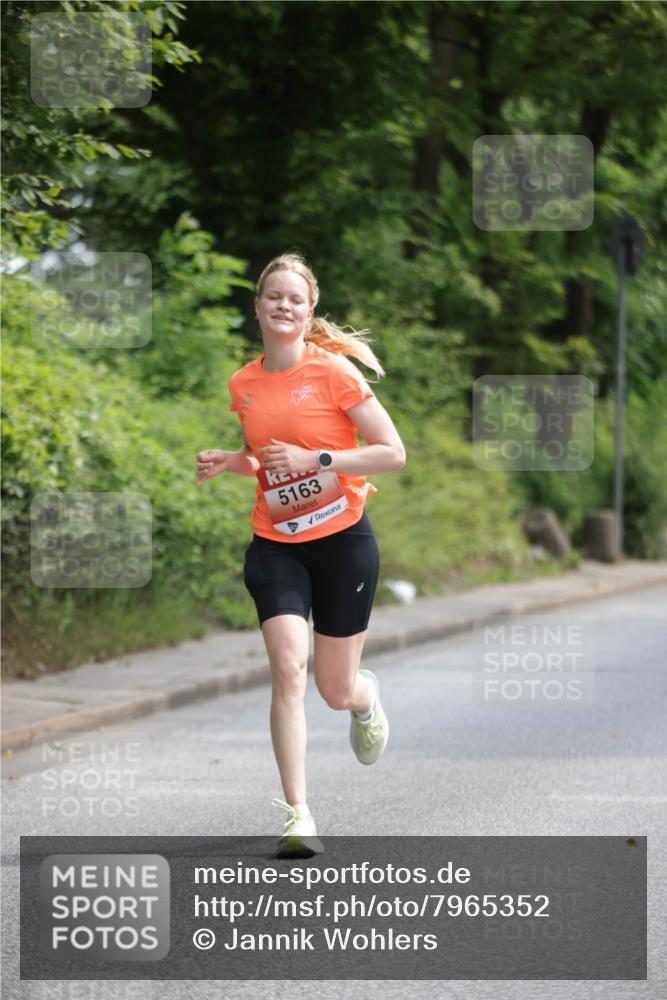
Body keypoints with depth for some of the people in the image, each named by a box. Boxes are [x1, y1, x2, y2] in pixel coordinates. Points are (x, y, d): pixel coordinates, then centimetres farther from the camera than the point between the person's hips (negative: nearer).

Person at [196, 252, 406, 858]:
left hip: (343, 540, -2)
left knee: (337, 691, 6)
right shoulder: (243, 384, 4)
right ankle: (298, 815, -15)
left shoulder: (333, 370, -11)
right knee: (288, 667, -18)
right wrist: (232, 463, 1)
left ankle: (367, 698, 46)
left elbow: (393, 453, -11)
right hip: (276, 545, 3)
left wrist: (314, 459, -20)